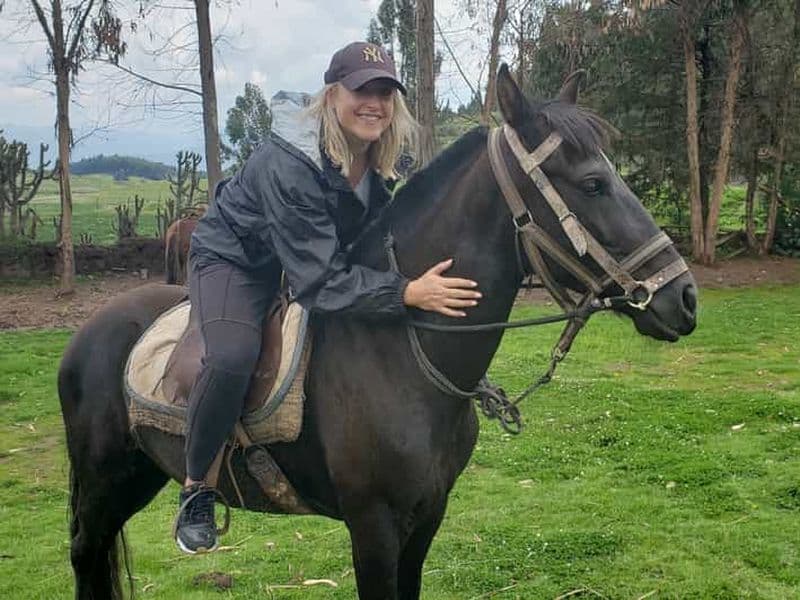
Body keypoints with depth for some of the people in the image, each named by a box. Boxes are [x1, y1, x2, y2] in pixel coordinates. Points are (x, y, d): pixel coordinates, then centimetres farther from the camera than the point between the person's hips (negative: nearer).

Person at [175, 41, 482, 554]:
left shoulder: (377, 160, -12)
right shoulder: (288, 163, -35)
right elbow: (320, 281, -38)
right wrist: (408, 292, -46)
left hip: (314, 258, 8)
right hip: (233, 259, -8)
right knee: (234, 355, -34)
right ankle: (195, 489, -12)